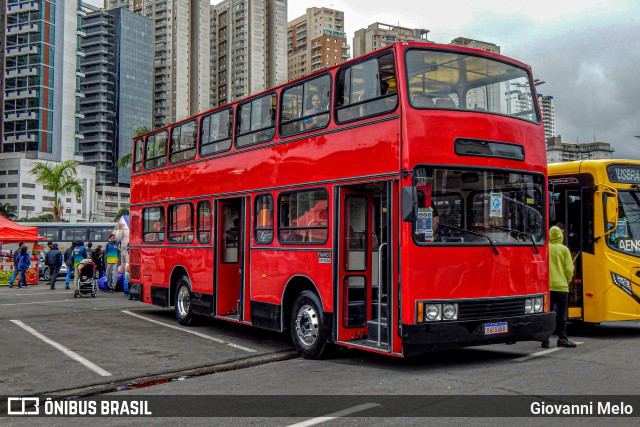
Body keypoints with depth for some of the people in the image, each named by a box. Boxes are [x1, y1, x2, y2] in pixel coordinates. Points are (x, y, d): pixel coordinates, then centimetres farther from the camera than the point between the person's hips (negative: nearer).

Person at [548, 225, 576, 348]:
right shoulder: (564, 249, -4)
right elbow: (569, 269, -5)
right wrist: (567, 281, 12)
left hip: (547, 286, 2)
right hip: (561, 286, -2)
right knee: (562, 313, 5)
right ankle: (562, 338, 4)